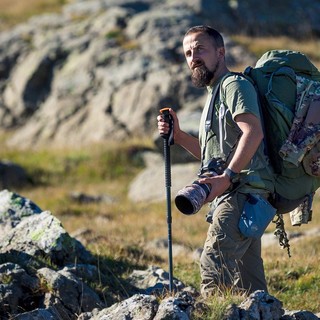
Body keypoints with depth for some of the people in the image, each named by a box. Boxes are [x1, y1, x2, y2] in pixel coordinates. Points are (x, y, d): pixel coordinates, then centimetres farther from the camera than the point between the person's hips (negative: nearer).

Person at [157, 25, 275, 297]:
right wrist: (178, 136, 17)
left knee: (214, 265, -21)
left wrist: (226, 177, -29)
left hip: (242, 190, -10)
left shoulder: (234, 84, -5)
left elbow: (253, 132, -21)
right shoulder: (215, 94, 27)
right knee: (248, 284, 8)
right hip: (233, 196, 10)